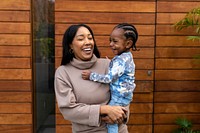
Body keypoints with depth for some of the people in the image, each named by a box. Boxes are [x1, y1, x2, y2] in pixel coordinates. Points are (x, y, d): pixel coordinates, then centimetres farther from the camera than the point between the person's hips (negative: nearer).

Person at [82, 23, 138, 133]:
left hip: (119, 96, -10)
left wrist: (91, 75, -23)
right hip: (122, 94, 10)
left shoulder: (121, 60, -25)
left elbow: (109, 78, -28)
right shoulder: (126, 56, 6)